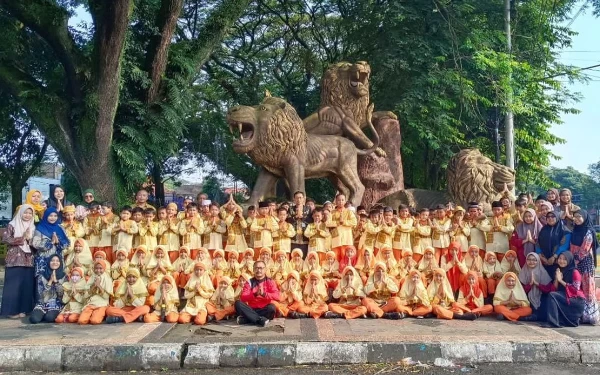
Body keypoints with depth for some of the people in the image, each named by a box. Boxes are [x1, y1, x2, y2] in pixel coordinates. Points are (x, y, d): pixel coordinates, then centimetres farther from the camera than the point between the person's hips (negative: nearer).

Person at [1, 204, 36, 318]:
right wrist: (22, 238, -12)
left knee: (27, 285, 3)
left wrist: (30, 239, -7)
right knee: (13, 285, -4)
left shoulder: (32, 227, 14)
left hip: (29, 260, 4)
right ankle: (12, 310, 4)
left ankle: (22, 309, 11)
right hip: (15, 260, -4)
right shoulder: (12, 225, 1)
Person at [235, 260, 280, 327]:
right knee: (238, 303, -23)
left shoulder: (270, 282, 4)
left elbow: (276, 296, -11)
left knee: (272, 307, -34)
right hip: (252, 310, 1)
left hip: (265, 310, -1)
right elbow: (243, 297, -7)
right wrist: (255, 294, -23)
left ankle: (245, 319, -27)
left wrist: (264, 294, -26)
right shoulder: (249, 282, 6)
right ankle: (261, 320, -31)